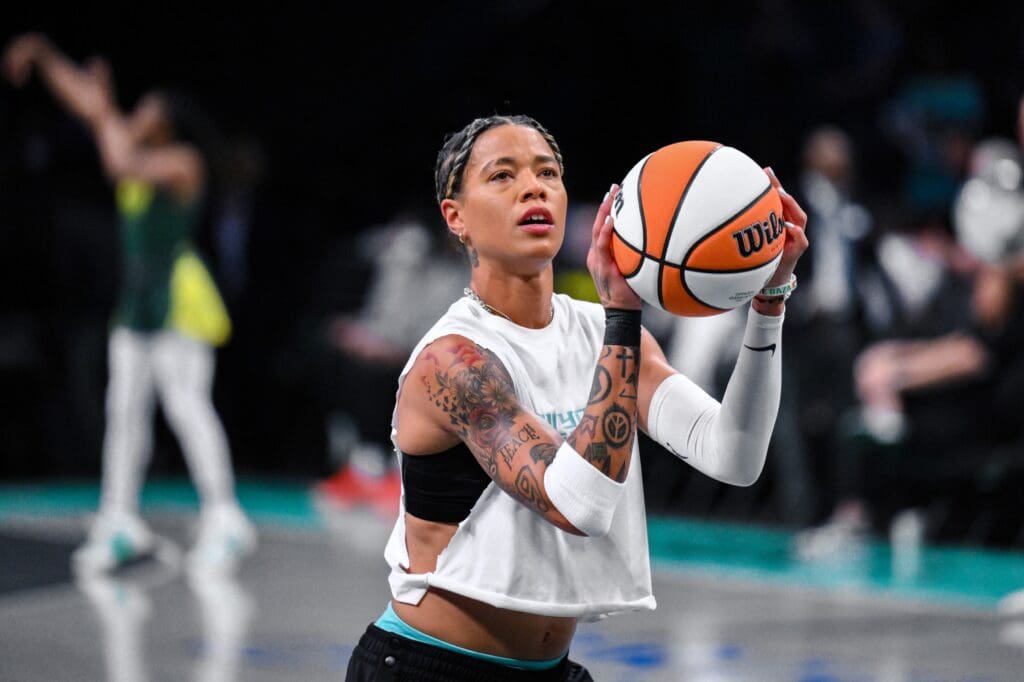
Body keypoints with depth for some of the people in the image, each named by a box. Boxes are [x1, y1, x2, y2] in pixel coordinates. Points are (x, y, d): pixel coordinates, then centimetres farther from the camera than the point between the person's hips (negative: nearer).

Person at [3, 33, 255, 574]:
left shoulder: (183, 161, -11)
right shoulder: (138, 148, 11)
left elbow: (121, 164, -27)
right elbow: (85, 101, 13)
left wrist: (107, 114, -13)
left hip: (179, 303, -8)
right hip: (138, 300, 9)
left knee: (187, 406, -12)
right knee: (125, 408, 7)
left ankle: (225, 522, -10)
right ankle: (120, 523, 11)